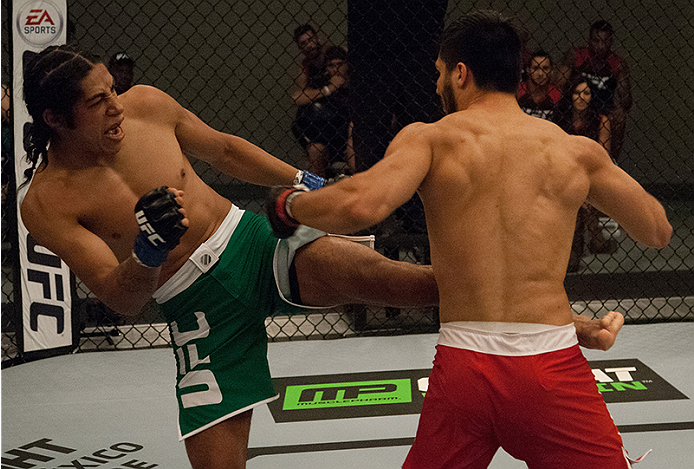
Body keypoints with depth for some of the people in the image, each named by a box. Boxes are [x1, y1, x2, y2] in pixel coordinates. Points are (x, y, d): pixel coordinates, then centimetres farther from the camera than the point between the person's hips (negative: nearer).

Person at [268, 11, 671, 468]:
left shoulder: (429, 138, 1)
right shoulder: (577, 150, 8)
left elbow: (360, 206, -18)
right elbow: (658, 231, 20)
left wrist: (290, 204, 2)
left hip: (464, 366, 0)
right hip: (553, 368, 0)